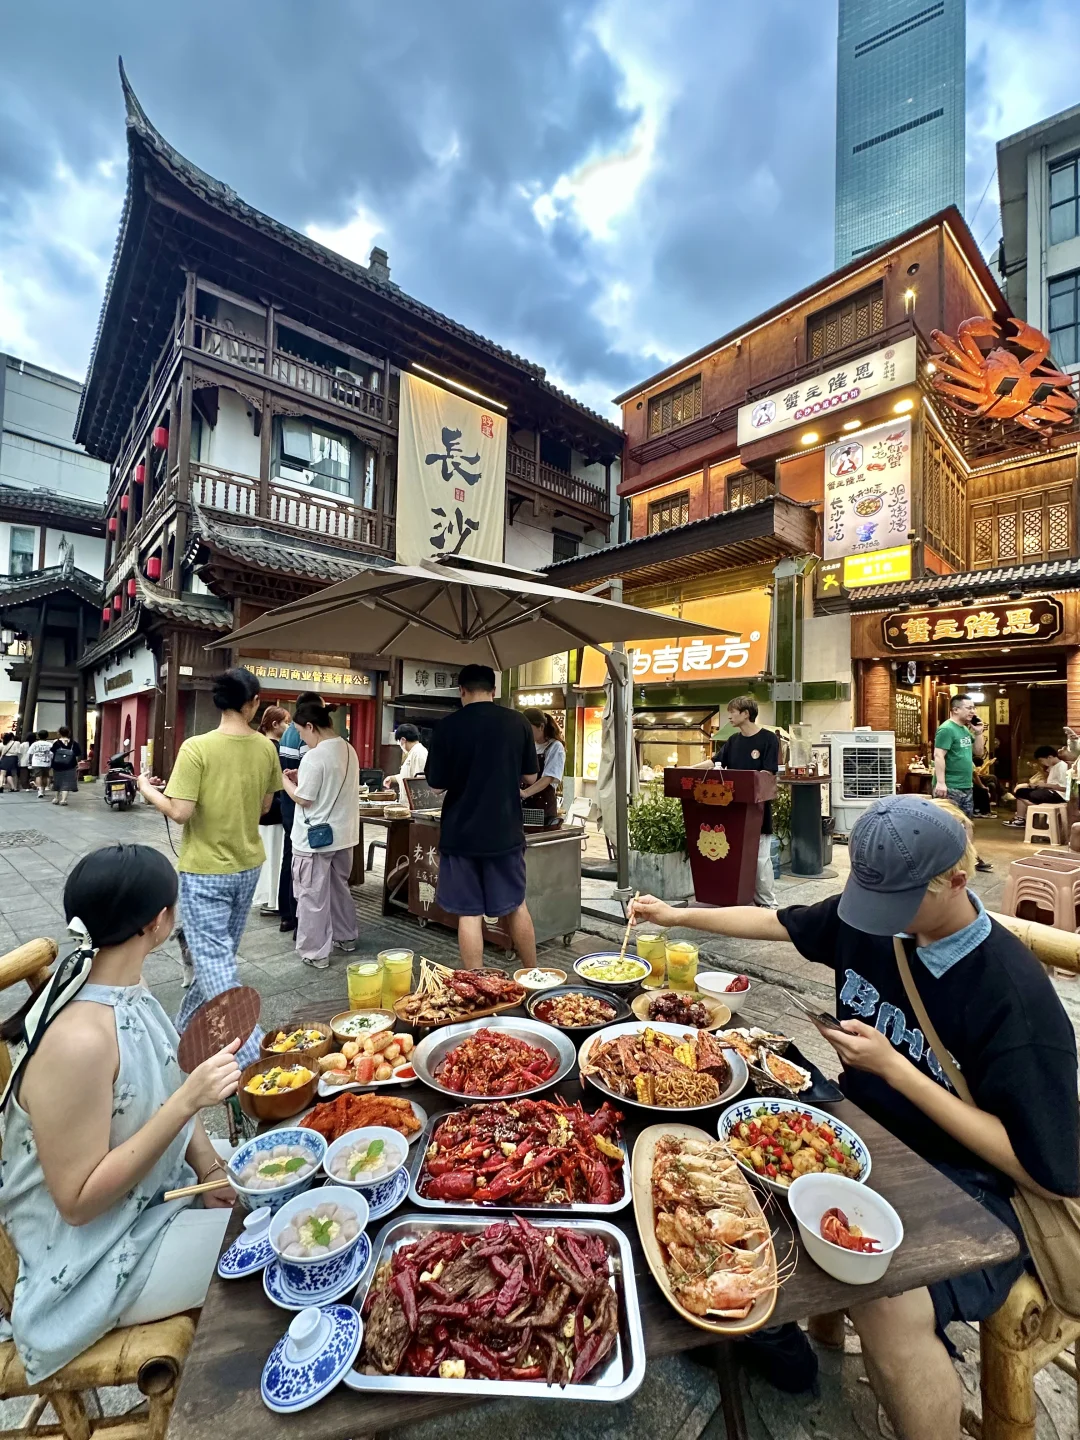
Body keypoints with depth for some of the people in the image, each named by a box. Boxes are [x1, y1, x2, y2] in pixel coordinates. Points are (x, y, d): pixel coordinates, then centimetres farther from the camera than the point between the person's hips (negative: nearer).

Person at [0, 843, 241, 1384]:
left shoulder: (119, 983, -9)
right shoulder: (78, 1040, -36)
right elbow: (79, 1201, -26)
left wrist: (210, 1166, -5)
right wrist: (188, 1101, -35)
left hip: (158, 1186, 7)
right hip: (97, 1259, -7)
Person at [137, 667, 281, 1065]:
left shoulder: (196, 748, -18)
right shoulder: (266, 748, -5)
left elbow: (180, 812, -19)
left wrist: (148, 791, -1)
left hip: (204, 870, -5)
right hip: (247, 866, 6)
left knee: (214, 964, 0)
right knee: (220, 953, 22)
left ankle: (251, 1055, -4)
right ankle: (188, 1029, 42)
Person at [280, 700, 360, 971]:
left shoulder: (313, 757, -21)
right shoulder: (349, 750, 4)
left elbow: (303, 798, -16)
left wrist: (284, 779, 0)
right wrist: (302, 778, 11)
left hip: (315, 837, -8)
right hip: (343, 834, 8)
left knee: (313, 895, 5)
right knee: (339, 887, 22)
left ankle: (315, 952, 15)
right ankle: (345, 937, 35)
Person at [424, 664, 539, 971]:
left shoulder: (448, 726, -9)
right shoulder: (518, 722, -4)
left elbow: (436, 784, -3)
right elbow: (530, 777, 3)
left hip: (461, 832, -2)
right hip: (505, 831, 2)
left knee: (469, 913, 8)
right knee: (516, 905, 17)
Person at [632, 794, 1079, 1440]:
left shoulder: (1016, 994, -23)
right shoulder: (866, 917, -8)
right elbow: (778, 922, 8)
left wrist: (894, 1068, -24)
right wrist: (678, 915, 7)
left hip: (969, 1186, -5)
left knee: (888, 1310, -31)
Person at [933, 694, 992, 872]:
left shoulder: (965, 730, 15)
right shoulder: (947, 729, -13)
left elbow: (979, 753, 21)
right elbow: (938, 756, -21)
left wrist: (979, 733, 7)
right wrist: (940, 782, -28)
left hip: (966, 786, 9)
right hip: (950, 788, -9)